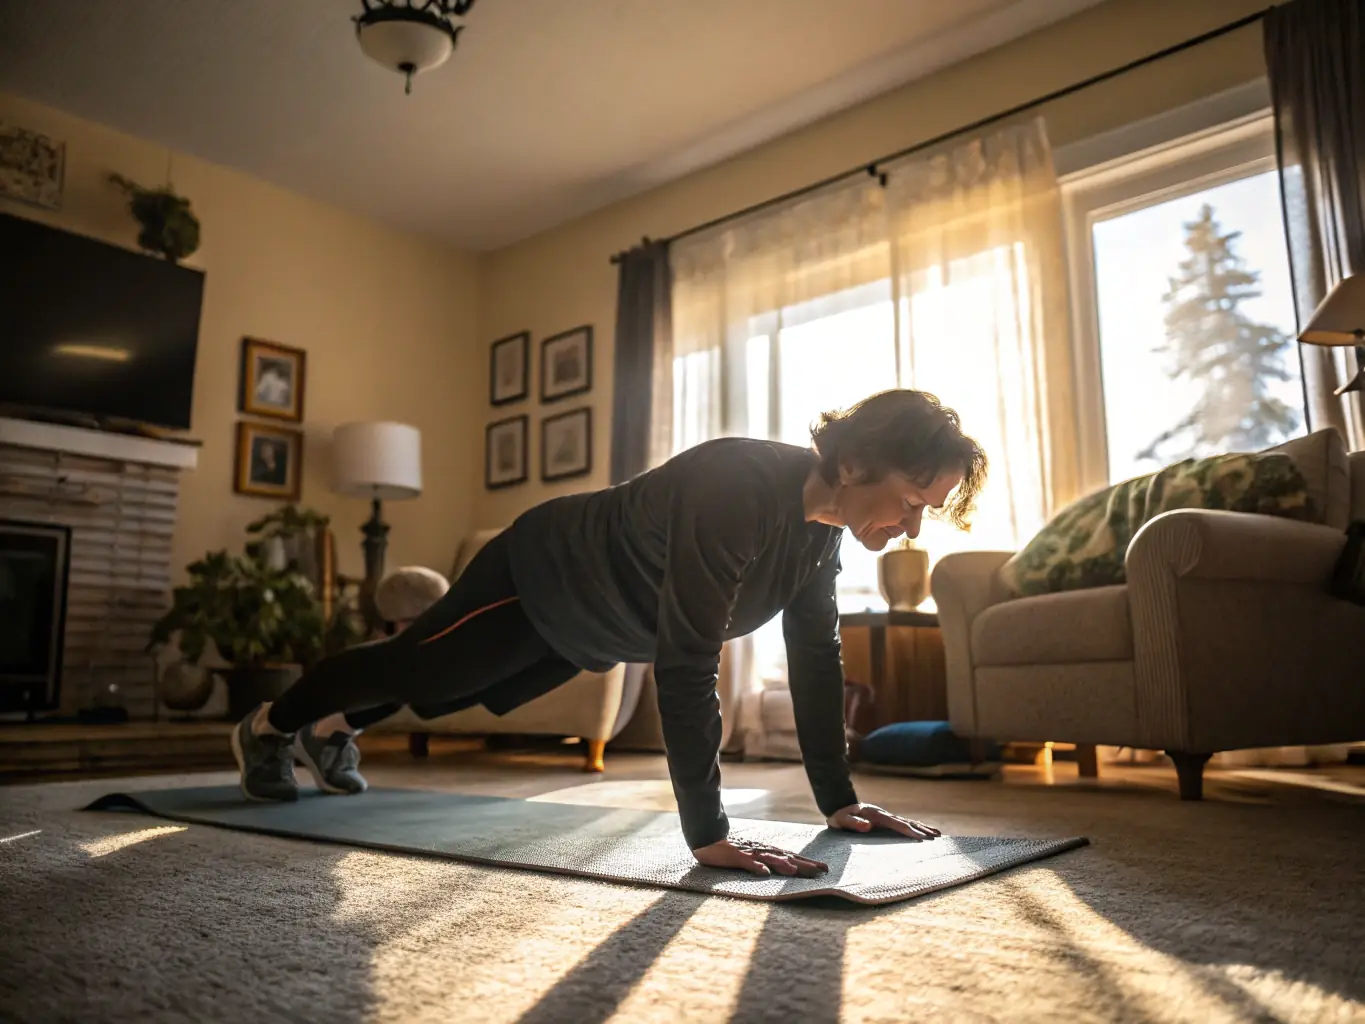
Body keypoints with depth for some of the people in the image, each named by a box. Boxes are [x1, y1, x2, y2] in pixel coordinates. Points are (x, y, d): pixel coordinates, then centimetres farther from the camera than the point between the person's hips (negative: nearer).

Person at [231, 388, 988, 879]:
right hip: (538, 576, -8)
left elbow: (816, 656, -8)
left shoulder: (823, 519, -15)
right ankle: (266, 728, 46)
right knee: (406, 668, 16)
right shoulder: (737, 490, -42)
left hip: (589, 622, 8)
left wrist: (838, 801, -8)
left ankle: (337, 729, 60)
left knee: (449, 690, 30)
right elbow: (685, 663, -46)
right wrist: (706, 835, -43)